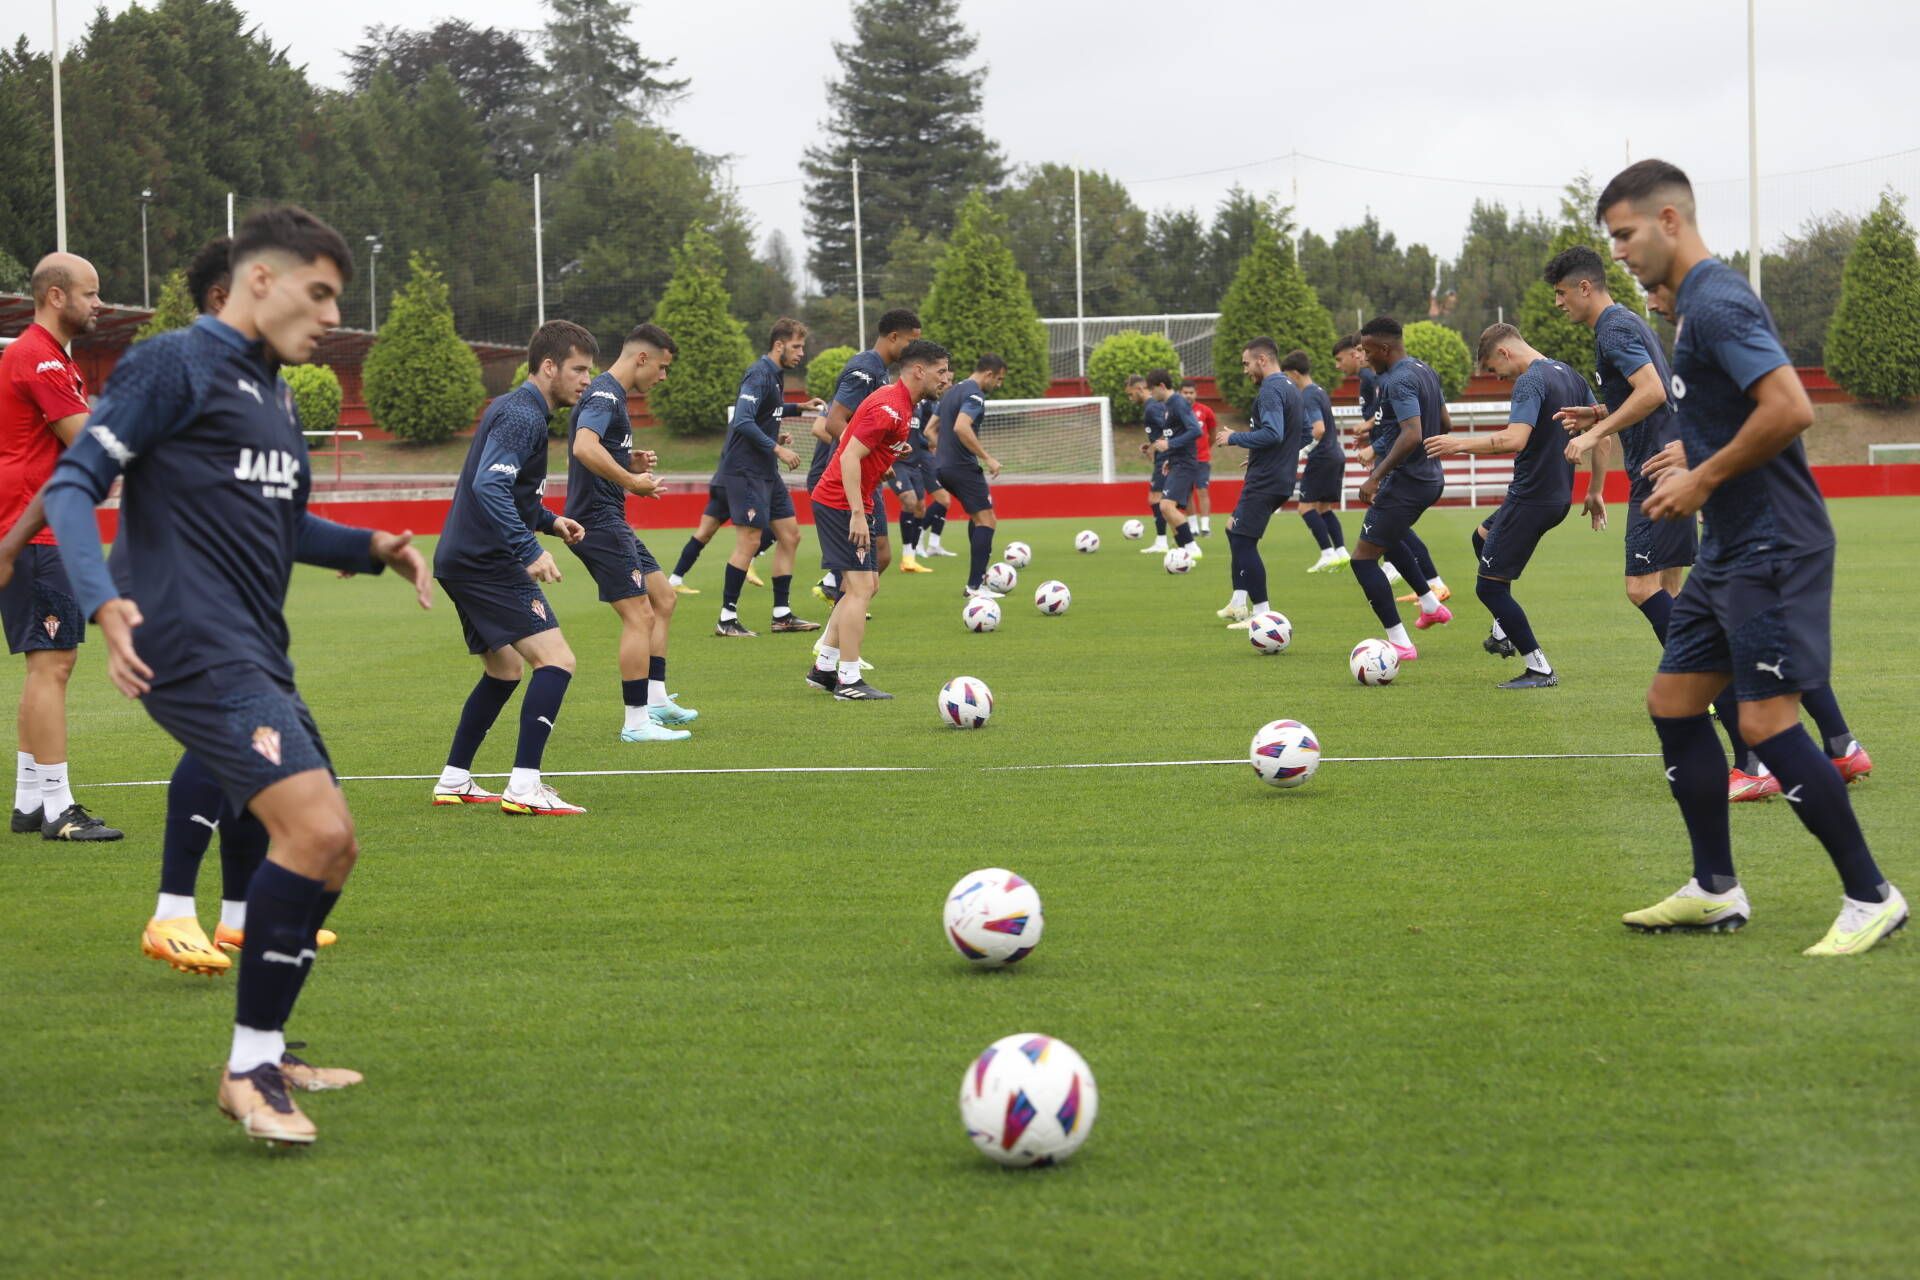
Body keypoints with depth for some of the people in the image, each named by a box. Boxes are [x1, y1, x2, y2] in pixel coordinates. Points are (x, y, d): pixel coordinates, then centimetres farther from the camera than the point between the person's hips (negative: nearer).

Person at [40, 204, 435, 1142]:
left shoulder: (270, 392, 22)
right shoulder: (174, 365, -5)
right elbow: (72, 484, -10)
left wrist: (372, 548, 16)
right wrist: (104, 603, -25)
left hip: (255, 658, 10)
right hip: (194, 650, -10)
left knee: (329, 847, 15)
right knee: (314, 826, -22)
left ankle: (262, 1054, 28)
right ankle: (249, 1070, -13)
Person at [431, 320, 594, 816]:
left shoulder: (511, 408, 18)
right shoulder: (524, 417, -15)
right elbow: (488, 486, -28)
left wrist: (550, 520, 16)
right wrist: (530, 552, -31)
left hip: (462, 558, 11)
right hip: (487, 563, -11)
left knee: (505, 668, 23)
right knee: (556, 660, -15)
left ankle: (454, 780, 27)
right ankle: (524, 787, -22)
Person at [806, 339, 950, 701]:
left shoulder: (900, 404, 12)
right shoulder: (890, 409, -20)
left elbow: (846, 439, 21)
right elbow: (849, 458, -24)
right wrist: (858, 514, -26)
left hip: (851, 503, 11)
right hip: (841, 505, -11)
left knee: (865, 585, 14)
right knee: (860, 586, -10)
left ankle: (824, 668, 19)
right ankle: (849, 681, -8)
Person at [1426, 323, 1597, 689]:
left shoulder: (1530, 382, -18)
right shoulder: (1571, 377, 11)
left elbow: (1515, 439, -30)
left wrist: (1460, 444, -19)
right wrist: (1594, 491, 20)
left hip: (1530, 500, -10)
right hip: (1559, 498, 10)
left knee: (1490, 586, -2)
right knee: (1482, 537, 32)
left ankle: (1539, 669, -3)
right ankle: (1504, 632, 31)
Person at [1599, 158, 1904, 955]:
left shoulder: (1717, 302, -17)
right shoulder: (1695, 304, 14)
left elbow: (1790, 408, -26)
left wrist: (1705, 480, -18)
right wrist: (1694, 461, 13)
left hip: (1771, 551, -11)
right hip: (1730, 551, 11)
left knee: (1768, 722, -11)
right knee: (1673, 702, 11)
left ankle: (1871, 900, -2)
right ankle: (1716, 891, 18)